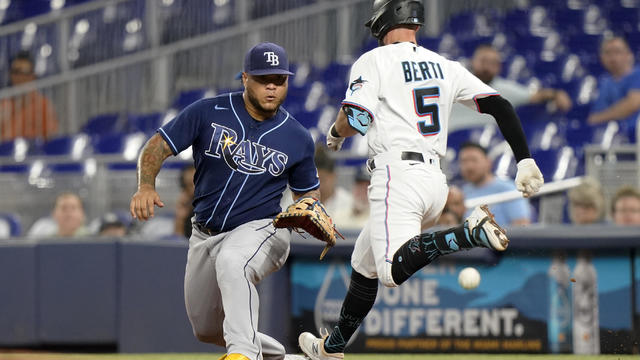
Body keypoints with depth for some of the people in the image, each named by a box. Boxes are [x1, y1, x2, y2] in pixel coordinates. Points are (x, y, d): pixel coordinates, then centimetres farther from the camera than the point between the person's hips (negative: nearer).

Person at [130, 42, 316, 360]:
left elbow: (307, 192, 12)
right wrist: (146, 186, -26)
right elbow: (157, 146, -6)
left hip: (260, 229, -4)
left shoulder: (297, 139, -3)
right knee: (207, 331, 13)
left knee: (231, 262, -40)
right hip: (205, 235, 4)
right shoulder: (209, 113, -7)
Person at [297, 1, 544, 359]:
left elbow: (356, 119, -9)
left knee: (396, 268, -25)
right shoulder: (446, 66, 17)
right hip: (435, 180, 8)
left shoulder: (373, 61, 1)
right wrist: (526, 160, 8)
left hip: (397, 175, -8)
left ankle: (471, 232, -40)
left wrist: (336, 133, 15)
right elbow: (499, 105, 9)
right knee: (365, 263, 21)